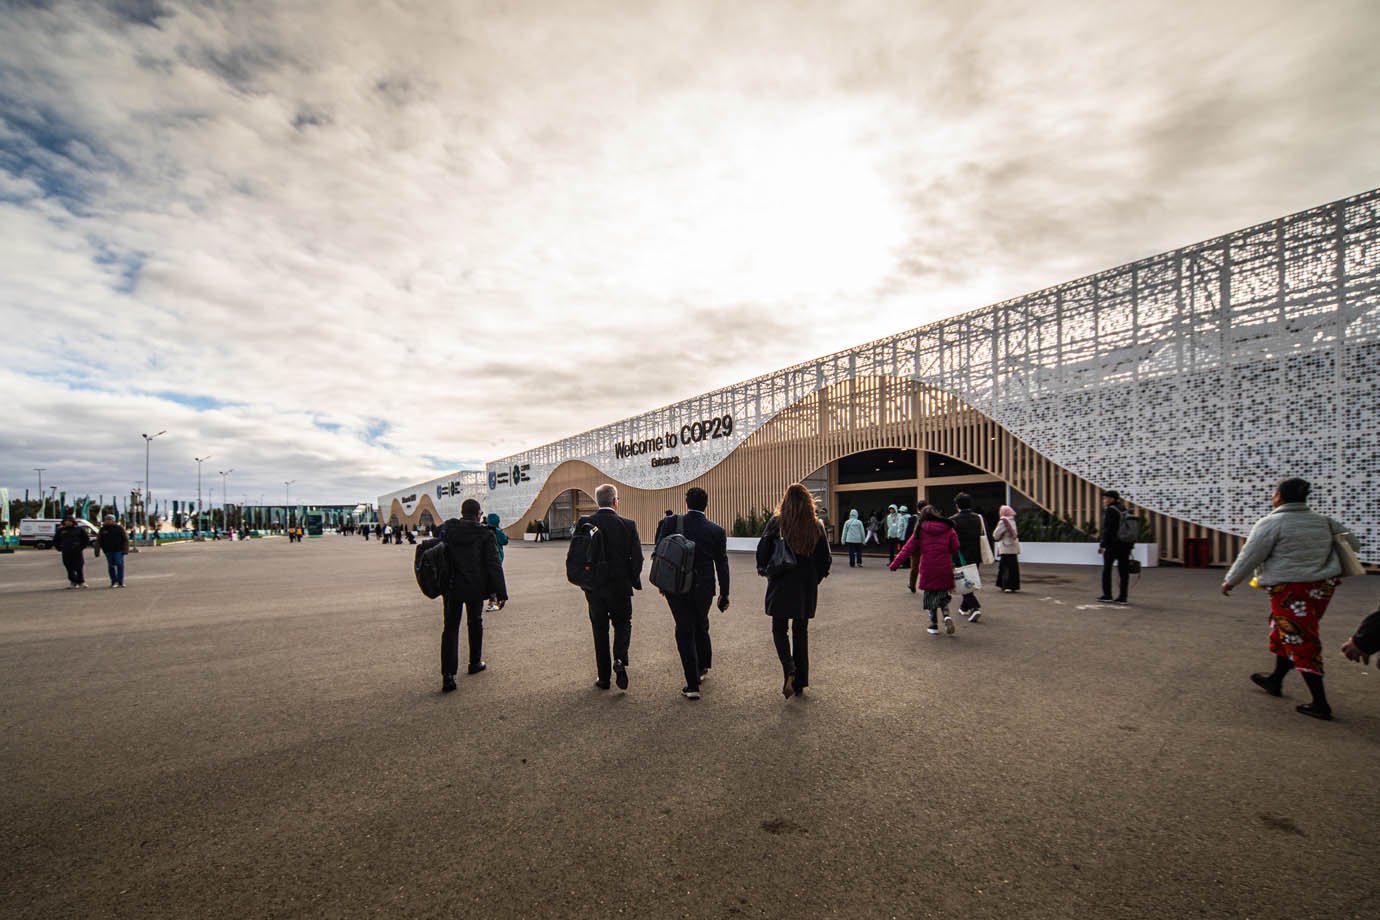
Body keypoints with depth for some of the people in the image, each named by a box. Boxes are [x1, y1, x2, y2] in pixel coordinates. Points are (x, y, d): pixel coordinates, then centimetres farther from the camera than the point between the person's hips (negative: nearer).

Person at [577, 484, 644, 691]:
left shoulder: (584, 523, -6)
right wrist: (633, 580, 7)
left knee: (600, 631, 13)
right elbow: (637, 558, -9)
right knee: (623, 624, 17)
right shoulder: (628, 525, -11)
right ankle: (620, 659, -7)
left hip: (594, 588, 2)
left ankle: (603, 677, 19)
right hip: (620, 586, -2)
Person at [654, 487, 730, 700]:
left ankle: (692, 685, 8)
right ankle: (703, 668, 42)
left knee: (685, 632, 7)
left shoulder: (670, 523, -10)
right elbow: (722, 564, -1)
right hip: (703, 588, 2)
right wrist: (724, 594, 8)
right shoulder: (717, 531, -6)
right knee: (701, 627, 23)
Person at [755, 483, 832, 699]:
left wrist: (764, 570, 11)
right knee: (801, 631, 14)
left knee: (779, 628, 11)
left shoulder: (776, 523, -11)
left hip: (781, 584, -2)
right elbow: (825, 558, 2)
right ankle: (800, 683, 20)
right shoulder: (817, 526, -4)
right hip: (807, 586, 3)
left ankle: (789, 671, -11)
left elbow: (762, 551, -7)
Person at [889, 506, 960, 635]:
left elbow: (908, 549, -3)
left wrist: (895, 564, 0)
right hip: (945, 570, 2)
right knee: (943, 595, 18)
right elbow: (955, 548, -2)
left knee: (930, 596, 13)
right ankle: (947, 616, -6)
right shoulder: (948, 529, 2)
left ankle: (934, 625, 15)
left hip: (928, 570, -1)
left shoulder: (921, 530, -1)